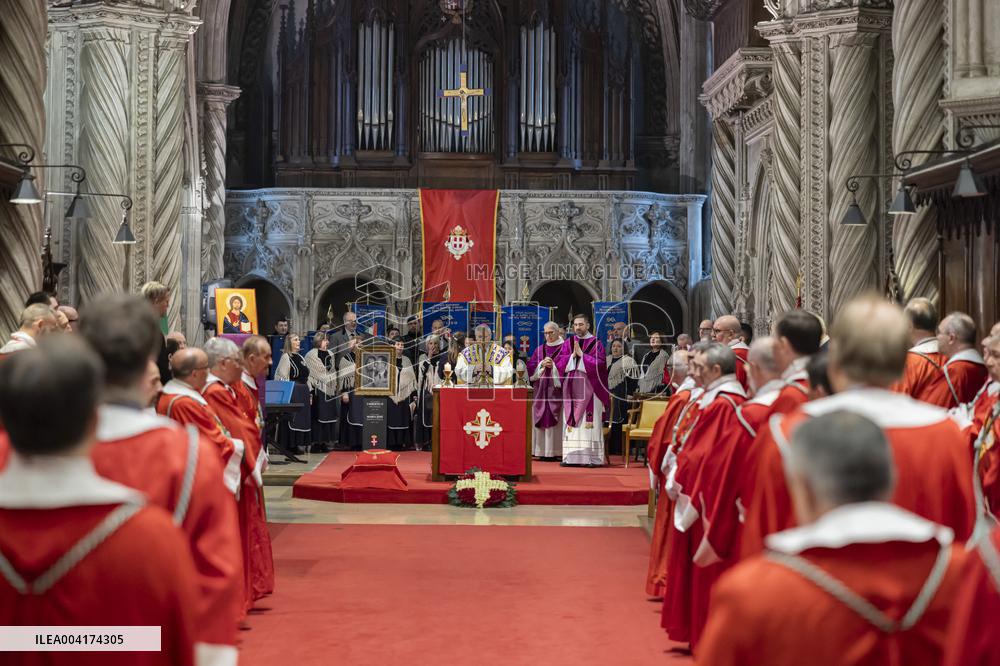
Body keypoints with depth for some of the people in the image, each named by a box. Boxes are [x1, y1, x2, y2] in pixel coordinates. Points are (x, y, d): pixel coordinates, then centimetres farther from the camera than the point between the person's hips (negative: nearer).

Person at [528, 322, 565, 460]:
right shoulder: (539, 349, 16)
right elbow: (530, 366, 10)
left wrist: (553, 365, -15)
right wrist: (542, 364, -7)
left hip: (557, 389, -4)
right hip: (541, 390, 5)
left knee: (556, 421, -7)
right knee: (540, 420, 0)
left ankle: (556, 451, -6)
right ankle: (542, 451, 3)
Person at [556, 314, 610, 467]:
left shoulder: (595, 343, 2)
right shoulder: (568, 342, 12)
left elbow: (600, 363, -9)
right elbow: (558, 361, 4)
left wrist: (581, 354, -12)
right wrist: (572, 355, -11)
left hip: (589, 387, -3)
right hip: (571, 388, 3)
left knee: (590, 422, -5)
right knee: (571, 421, 2)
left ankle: (592, 457, -4)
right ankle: (570, 456, 4)